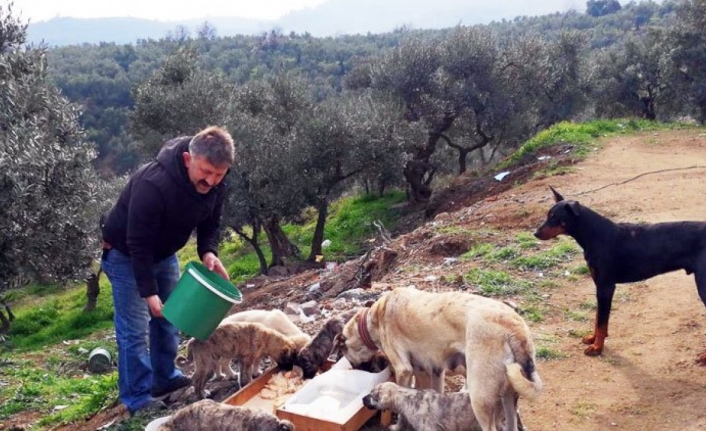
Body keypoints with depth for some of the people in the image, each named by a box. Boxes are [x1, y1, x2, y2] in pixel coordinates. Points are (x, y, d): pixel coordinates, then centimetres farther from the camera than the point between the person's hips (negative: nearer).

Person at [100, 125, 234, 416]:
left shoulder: (214, 184, -17)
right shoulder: (152, 185, -39)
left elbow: (210, 224, -2)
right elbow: (137, 244, -31)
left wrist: (208, 252, -21)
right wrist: (148, 291, -29)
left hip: (164, 253, 7)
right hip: (125, 254, -7)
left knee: (169, 317, 14)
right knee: (134, 329, -5)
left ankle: (165, 379, 32)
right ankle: (138, 399, 6)